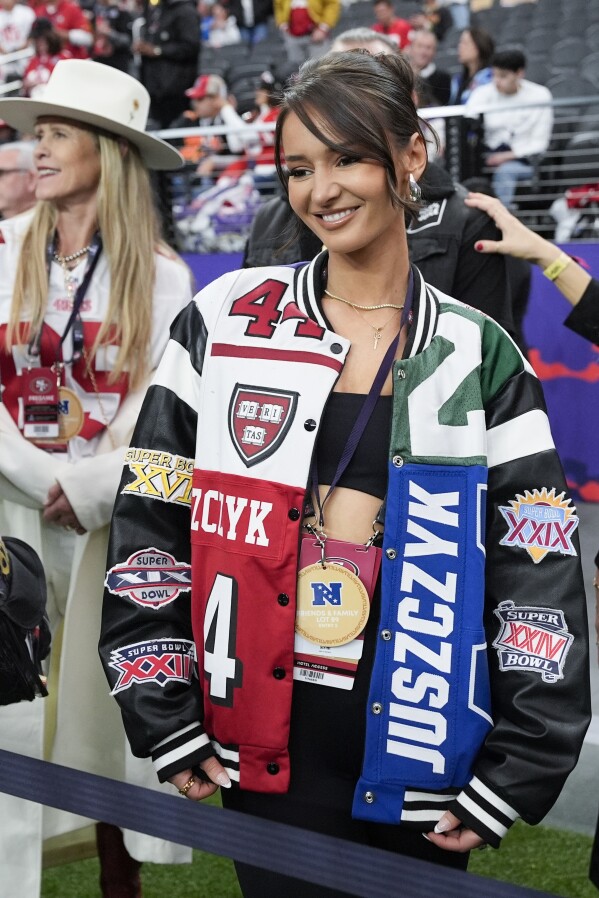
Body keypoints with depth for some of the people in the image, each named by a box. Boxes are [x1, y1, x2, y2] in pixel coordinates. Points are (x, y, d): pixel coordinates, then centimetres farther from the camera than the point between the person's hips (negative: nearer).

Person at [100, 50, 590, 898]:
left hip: (420, 747, 1)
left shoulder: (478, 356, 1)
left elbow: (541, 578, 0)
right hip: (264, 742, 0)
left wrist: (515, 773, -4)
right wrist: (163, 716, -2)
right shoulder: (227, 321, 0)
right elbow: (147, 521, 1)